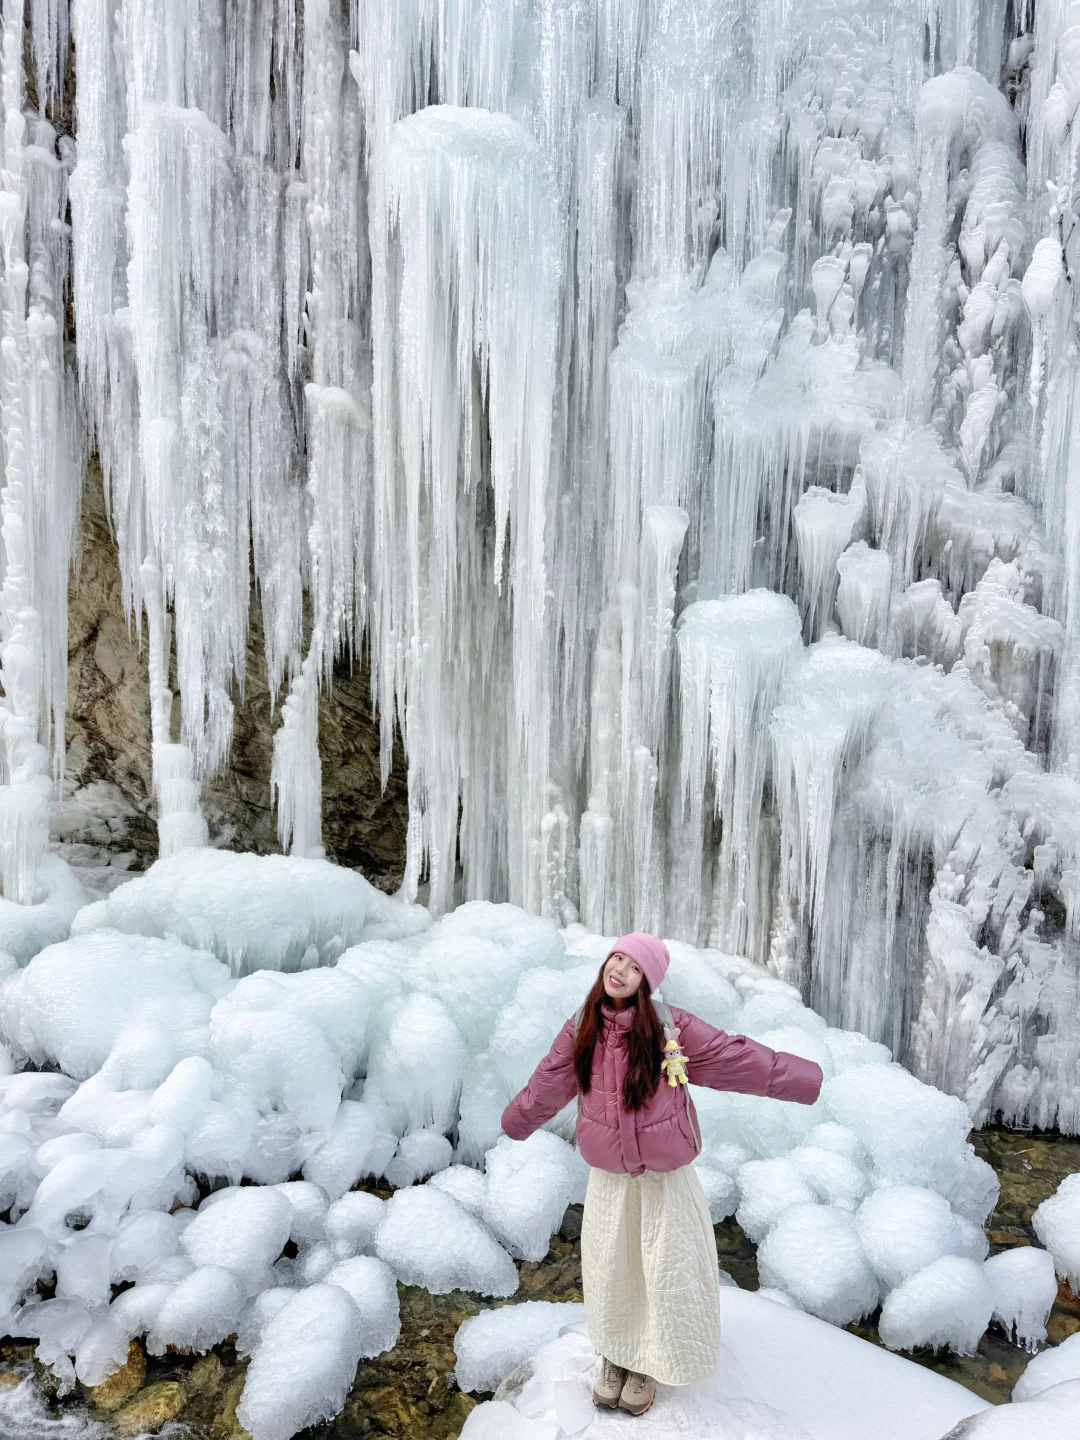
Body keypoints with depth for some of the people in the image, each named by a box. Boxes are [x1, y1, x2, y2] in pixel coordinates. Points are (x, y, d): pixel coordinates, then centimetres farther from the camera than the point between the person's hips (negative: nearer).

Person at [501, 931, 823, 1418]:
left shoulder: (671, 1027, -19)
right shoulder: (580, 1030, -9)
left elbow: (736, 1056, -14)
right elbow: (548, 1082, 7)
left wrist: (803, 1078, -14)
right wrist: (516, 1120, 21)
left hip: (665, 1173, -2)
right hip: (608, 1174, 2)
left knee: (665, 1267, 10)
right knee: (609, 1267, 14)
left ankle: (648, 1364, 33)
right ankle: (612, 1355, 39)